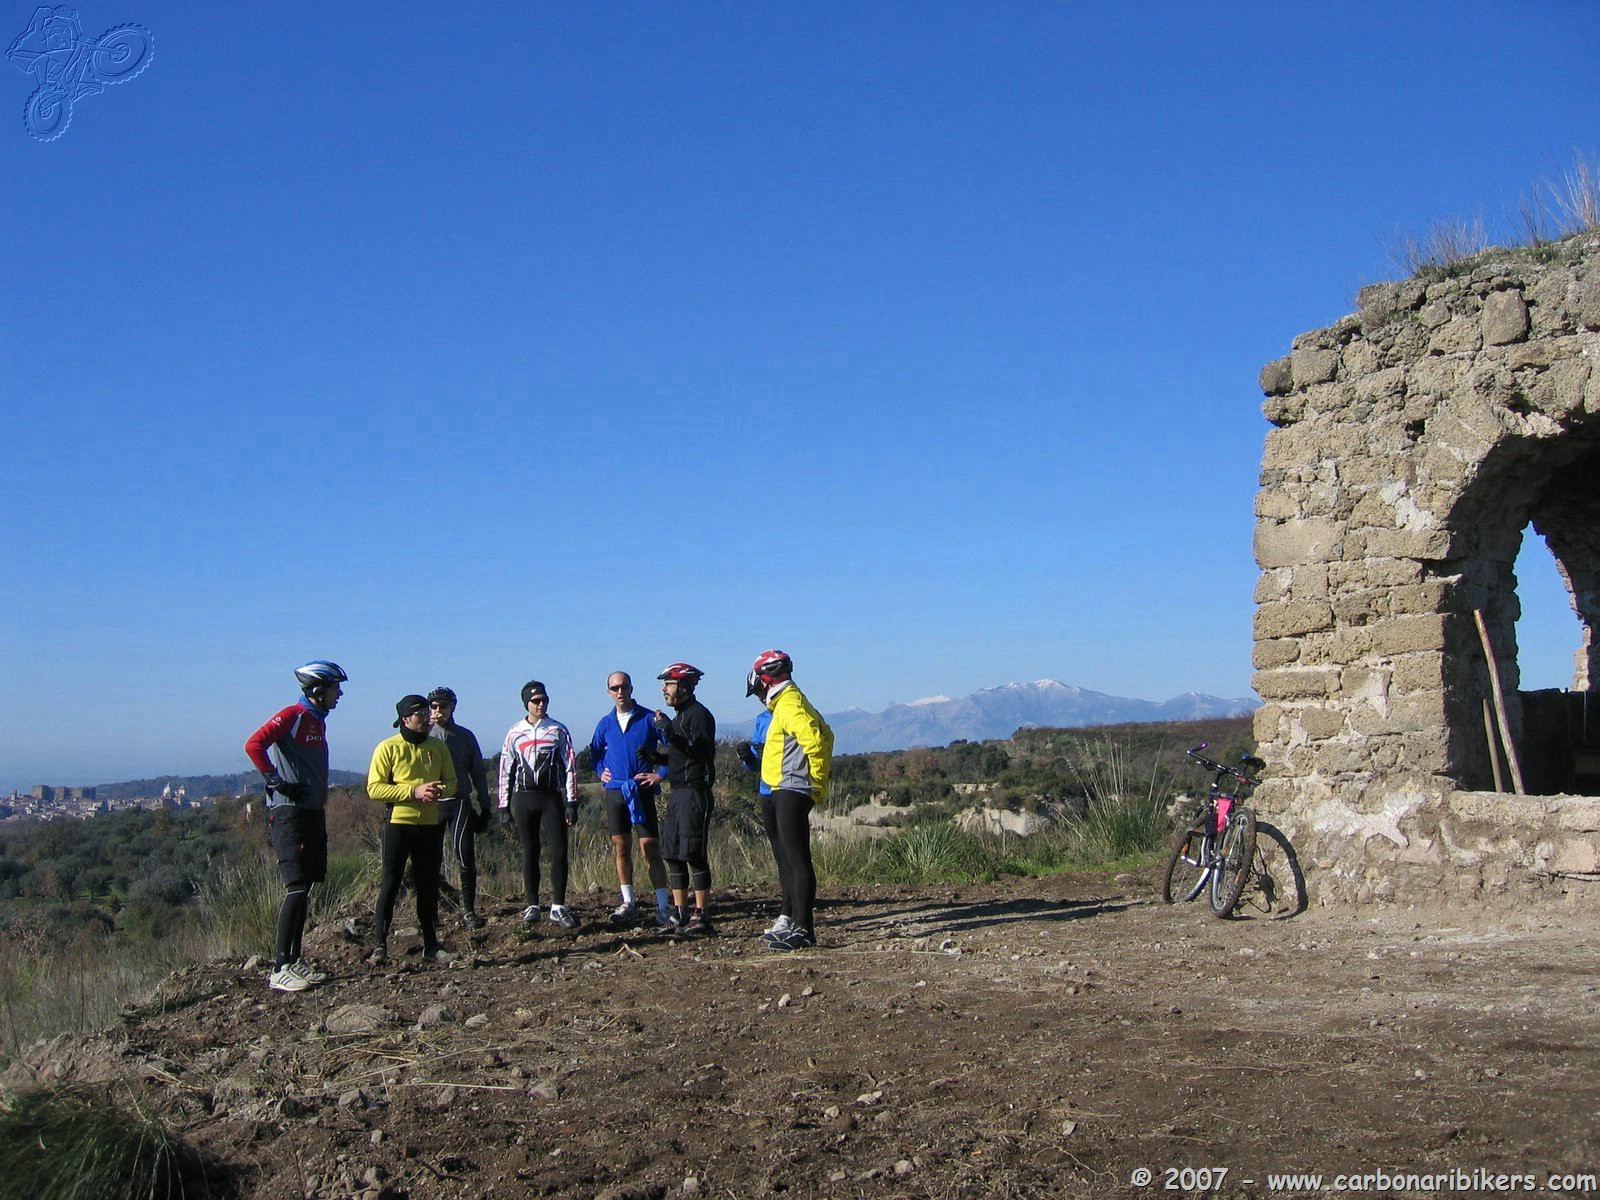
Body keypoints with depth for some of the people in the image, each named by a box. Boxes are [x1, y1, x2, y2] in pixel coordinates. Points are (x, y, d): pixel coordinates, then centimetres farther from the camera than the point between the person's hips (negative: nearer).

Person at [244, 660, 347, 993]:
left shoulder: (318, 721, 17)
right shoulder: (292, 715, -11)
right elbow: (254, 744, -23)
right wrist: (275, 780, -19)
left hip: (313, 813, 9)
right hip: (289, 813, -9)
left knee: (305, 889, 11)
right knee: (297, 888, -13)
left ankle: (295, 960, 17)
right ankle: (280, 969, -11)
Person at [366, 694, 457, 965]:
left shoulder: (438, 747, 10)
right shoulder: (388, 748, -5)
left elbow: (451, 782, 14)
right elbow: (374, 788, -11)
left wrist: (440, 790, -11)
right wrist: (414, 791, -19)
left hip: (431, 825, 4)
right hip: (398, 823, -4)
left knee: (429, 887, 9)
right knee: (390, 884, -2)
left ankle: (431, 946, 16)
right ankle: (379, 945, 5)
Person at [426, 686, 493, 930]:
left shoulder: (465, 736, 11)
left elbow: (478, 774, 14)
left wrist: (484, 808, 11)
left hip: (460, 802, 0)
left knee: (465, 857, -7)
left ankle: (469, 911, 1)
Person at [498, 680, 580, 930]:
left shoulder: (558, 731, 4)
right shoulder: (514, 733, 7)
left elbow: (570, 767, 3)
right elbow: (506, 771, 10)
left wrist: (571, 803, -3)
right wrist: (504, 807, 5)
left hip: (551, 797, -1)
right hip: (523, 798, 1)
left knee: (559, 851, -7)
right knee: (529, 853, 5)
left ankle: (558, 906, 0)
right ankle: (532, 906, 13)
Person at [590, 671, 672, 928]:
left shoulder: (648, 719, -2)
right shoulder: (606, 723, 10)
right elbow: (595, 752, 26)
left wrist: (660, 774, -8)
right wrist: (600, 772, 10)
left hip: (642, 790, -4)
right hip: (615, 791, 4)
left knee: (650, 848, -7)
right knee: (621, 848, 7)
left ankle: (663, 906, -4)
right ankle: (628, 904, 16)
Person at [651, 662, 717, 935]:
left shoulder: (699, 713, -9)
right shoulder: (680, 715, 21)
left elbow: (702, 750, -22)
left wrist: (671, 732, -27)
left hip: (695, 791, -10)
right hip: (677, 792, 10)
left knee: (694, 855, -9)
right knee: (673, 855, 10)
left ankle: (701, 916, -5)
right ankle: (680, 916, 16)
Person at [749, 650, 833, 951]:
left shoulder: (789, 705, -14)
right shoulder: (792, 702, 18)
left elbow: (816, 741, -26)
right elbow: (825, 735, 22)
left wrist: (817, 784, -17)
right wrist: (820, 784, 18)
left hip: (791, 792, -11)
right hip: (786, 792, 11)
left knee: (797, 861, -9)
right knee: (787, 860, 16)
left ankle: (803, 930, -8)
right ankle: (792, 921, 24)